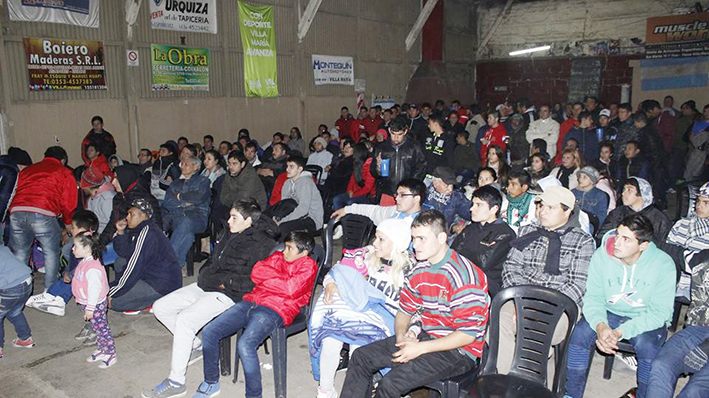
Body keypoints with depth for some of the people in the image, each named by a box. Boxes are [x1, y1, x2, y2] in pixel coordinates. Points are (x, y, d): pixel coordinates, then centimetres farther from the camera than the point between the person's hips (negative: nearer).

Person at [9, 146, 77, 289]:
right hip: (42, 214, -4)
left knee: (19, 254, 19)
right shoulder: (64, 172, 19)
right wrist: (68, 223, 29)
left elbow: (14, 192, 28)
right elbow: (68, 202, 14)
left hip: (16, 213, 4)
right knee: (51, 253, 15)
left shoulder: (26, 170, 31)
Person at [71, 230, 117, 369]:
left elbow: (94, 289, -27)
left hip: (96, 305, -10)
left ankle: (111, 355, 14)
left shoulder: (93, 268, -29)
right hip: (87, 303, 10)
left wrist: (90, 309, -23)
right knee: (96, 328, 21)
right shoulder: (85, 262, 4)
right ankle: (102, 350, 35)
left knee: (102, 329, 2)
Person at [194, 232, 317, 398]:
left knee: (245, 344, -31)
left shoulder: (308, 265, 5)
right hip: (251, 302, 7)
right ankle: (211, 382, 15)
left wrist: (267, 277, 2)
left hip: (275, 310, -7)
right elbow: (256, 272, 12)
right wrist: (279, 277, 1)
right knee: (208, 332, -4)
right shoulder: (277, 256, 25)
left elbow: (291, 289, -11)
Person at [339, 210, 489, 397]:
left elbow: (469, 334, -22)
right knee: (361, 357, 3)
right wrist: (401, 336, -8)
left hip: (459, 350, -8)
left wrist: (420, 348, -22)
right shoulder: (419, 270, 4)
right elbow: (404, 311, 15)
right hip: (426, 336, 8)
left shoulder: (463, 275, -22)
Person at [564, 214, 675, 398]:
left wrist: (621, 332, -29)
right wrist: (600, 325, -31)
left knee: (648, 345, -33)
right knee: (580, 333, -24)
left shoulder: (663, 264, -17)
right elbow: (593, 298, -8)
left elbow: (660, 312, -17)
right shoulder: (602, 255, -12)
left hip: (648, 319, -2)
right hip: (610, 314, 2)